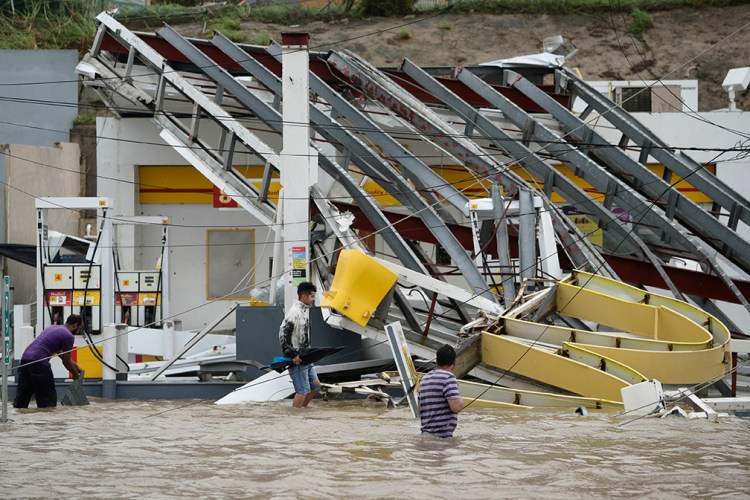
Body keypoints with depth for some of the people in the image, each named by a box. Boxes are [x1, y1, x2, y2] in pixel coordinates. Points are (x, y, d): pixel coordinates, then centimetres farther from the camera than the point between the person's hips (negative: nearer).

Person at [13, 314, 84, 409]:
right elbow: (66, 361, 6)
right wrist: (75, 374, 24)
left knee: (21, 399, 10)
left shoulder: (52, 327, 27)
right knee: (48, 399, 1)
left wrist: (76, 367, 41)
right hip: (38, 363, -8)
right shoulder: (68, 336, -1)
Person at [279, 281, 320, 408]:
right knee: (302, 390, -8)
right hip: (296, 359, -10)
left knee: (315, 385, 15)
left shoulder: (305, 310, 14)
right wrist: (292, 355, -21)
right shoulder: (295, 312, -17)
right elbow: (283, 334, -23)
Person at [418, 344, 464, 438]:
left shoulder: (425, 379, 17)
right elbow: (456, 407, -18)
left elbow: (420, 411, 22)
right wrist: (461, 401, 4)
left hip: (425, 433, 8)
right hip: (442, 435, -8)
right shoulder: (448, 377, -9)